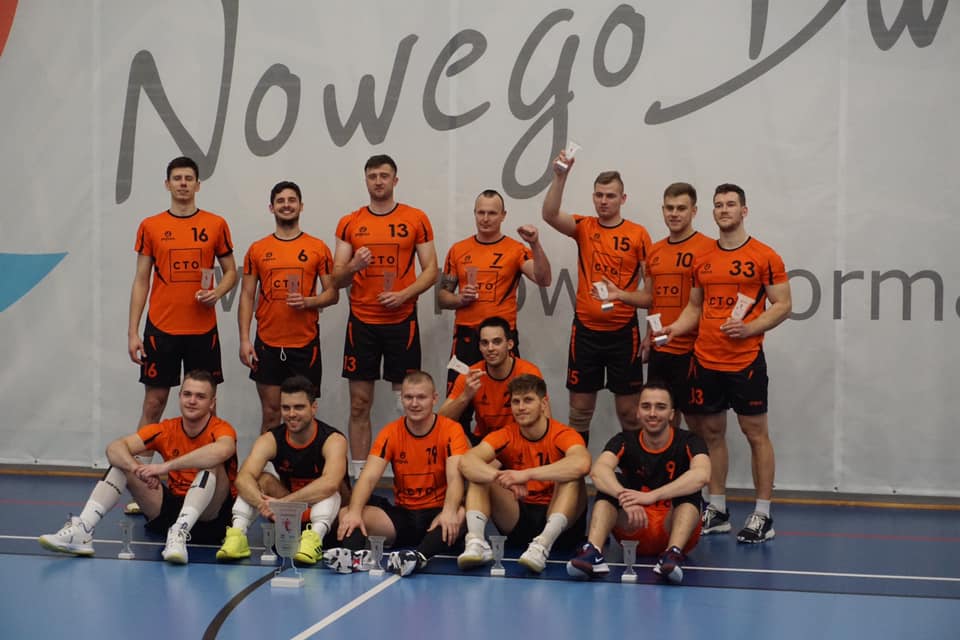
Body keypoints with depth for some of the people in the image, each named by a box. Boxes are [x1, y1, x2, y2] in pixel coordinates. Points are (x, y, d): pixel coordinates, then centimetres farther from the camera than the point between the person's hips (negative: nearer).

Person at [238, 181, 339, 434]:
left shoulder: (318, 248, 4)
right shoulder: (257, 249, 7)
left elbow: (333, 293, 5)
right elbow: (247, 296, 6)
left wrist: (308, 302, -15)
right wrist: (244, 339, -3)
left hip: (306, 344, -1)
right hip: (267, 344, 1)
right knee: (271, 414, 4)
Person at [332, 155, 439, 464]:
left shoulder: (416, 219, 3)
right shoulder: (349, 223, 7)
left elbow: (431, 271, 1)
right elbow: (337, 278, 6)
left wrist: (403, 294, -14)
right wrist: (353, 266, -16)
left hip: (402, 320, -1)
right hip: (361, 322, 2)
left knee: (406, 401, 0)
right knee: (359, 404, 3)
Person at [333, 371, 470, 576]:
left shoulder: (451, 430, -6)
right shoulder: (390, 432, 2)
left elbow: (455, 478, -19)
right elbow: (368, 477, -8)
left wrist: (449, 511, -40)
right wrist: (354, 512, -29)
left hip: (436, 515, -3)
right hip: (402, 515, 3)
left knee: (462, 514, -37)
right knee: (347, 514, -20)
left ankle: (419, 557, -58)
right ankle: (354, 554, -50)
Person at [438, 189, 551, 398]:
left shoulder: (515, 249, 1)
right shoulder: (458, 250, 9)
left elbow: (544, 280, -13)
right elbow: (442, 296, 13)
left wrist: (535, 244, -23)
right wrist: (460, 299, -8)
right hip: (465, 336, 2)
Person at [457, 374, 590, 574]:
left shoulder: (563, 435, -10)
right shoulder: (506, 436, -1)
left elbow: (581, 464, -35)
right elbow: (467, 462, -19)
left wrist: (526, 474, -41)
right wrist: (502, 478, -39)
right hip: (518, 519, 3)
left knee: (571, 477, -27)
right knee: (480, 474, -12)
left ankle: (543, 544, -43)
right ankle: (476, 542, -33)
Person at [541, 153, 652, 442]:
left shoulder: (638, 234, -1)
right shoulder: (584, 227, 4)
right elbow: (550, 215, -15)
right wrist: (560, 176, -27)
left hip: (623, 332, -2)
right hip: (585, 330, 2)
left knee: (628, 409, 4)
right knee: (580, 408, 7)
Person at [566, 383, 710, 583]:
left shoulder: (688, 442, -6)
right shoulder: (625, 441, -1)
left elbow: (701, 475, -30)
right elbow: (598, 470, -23)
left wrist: (651, 496, -42)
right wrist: (625, 497, -44)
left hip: (673, 530, -1)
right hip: (634, 529, 2)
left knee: (689, 489, -26)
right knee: (610, 484, -21)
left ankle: (674, 553, -47)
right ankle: (593, 551, -39)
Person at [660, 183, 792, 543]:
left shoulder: (764, 256, -3)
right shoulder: (702, 259, 11)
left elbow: (783, 305, -4)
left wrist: (750, 328, -18)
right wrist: (674, 328, 0)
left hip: (746, 360, -5)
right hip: (705, 361, 5)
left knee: (755, 432, -1)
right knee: (712, 432, 9)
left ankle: (763, 516, 6)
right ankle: (717, 511, 19)